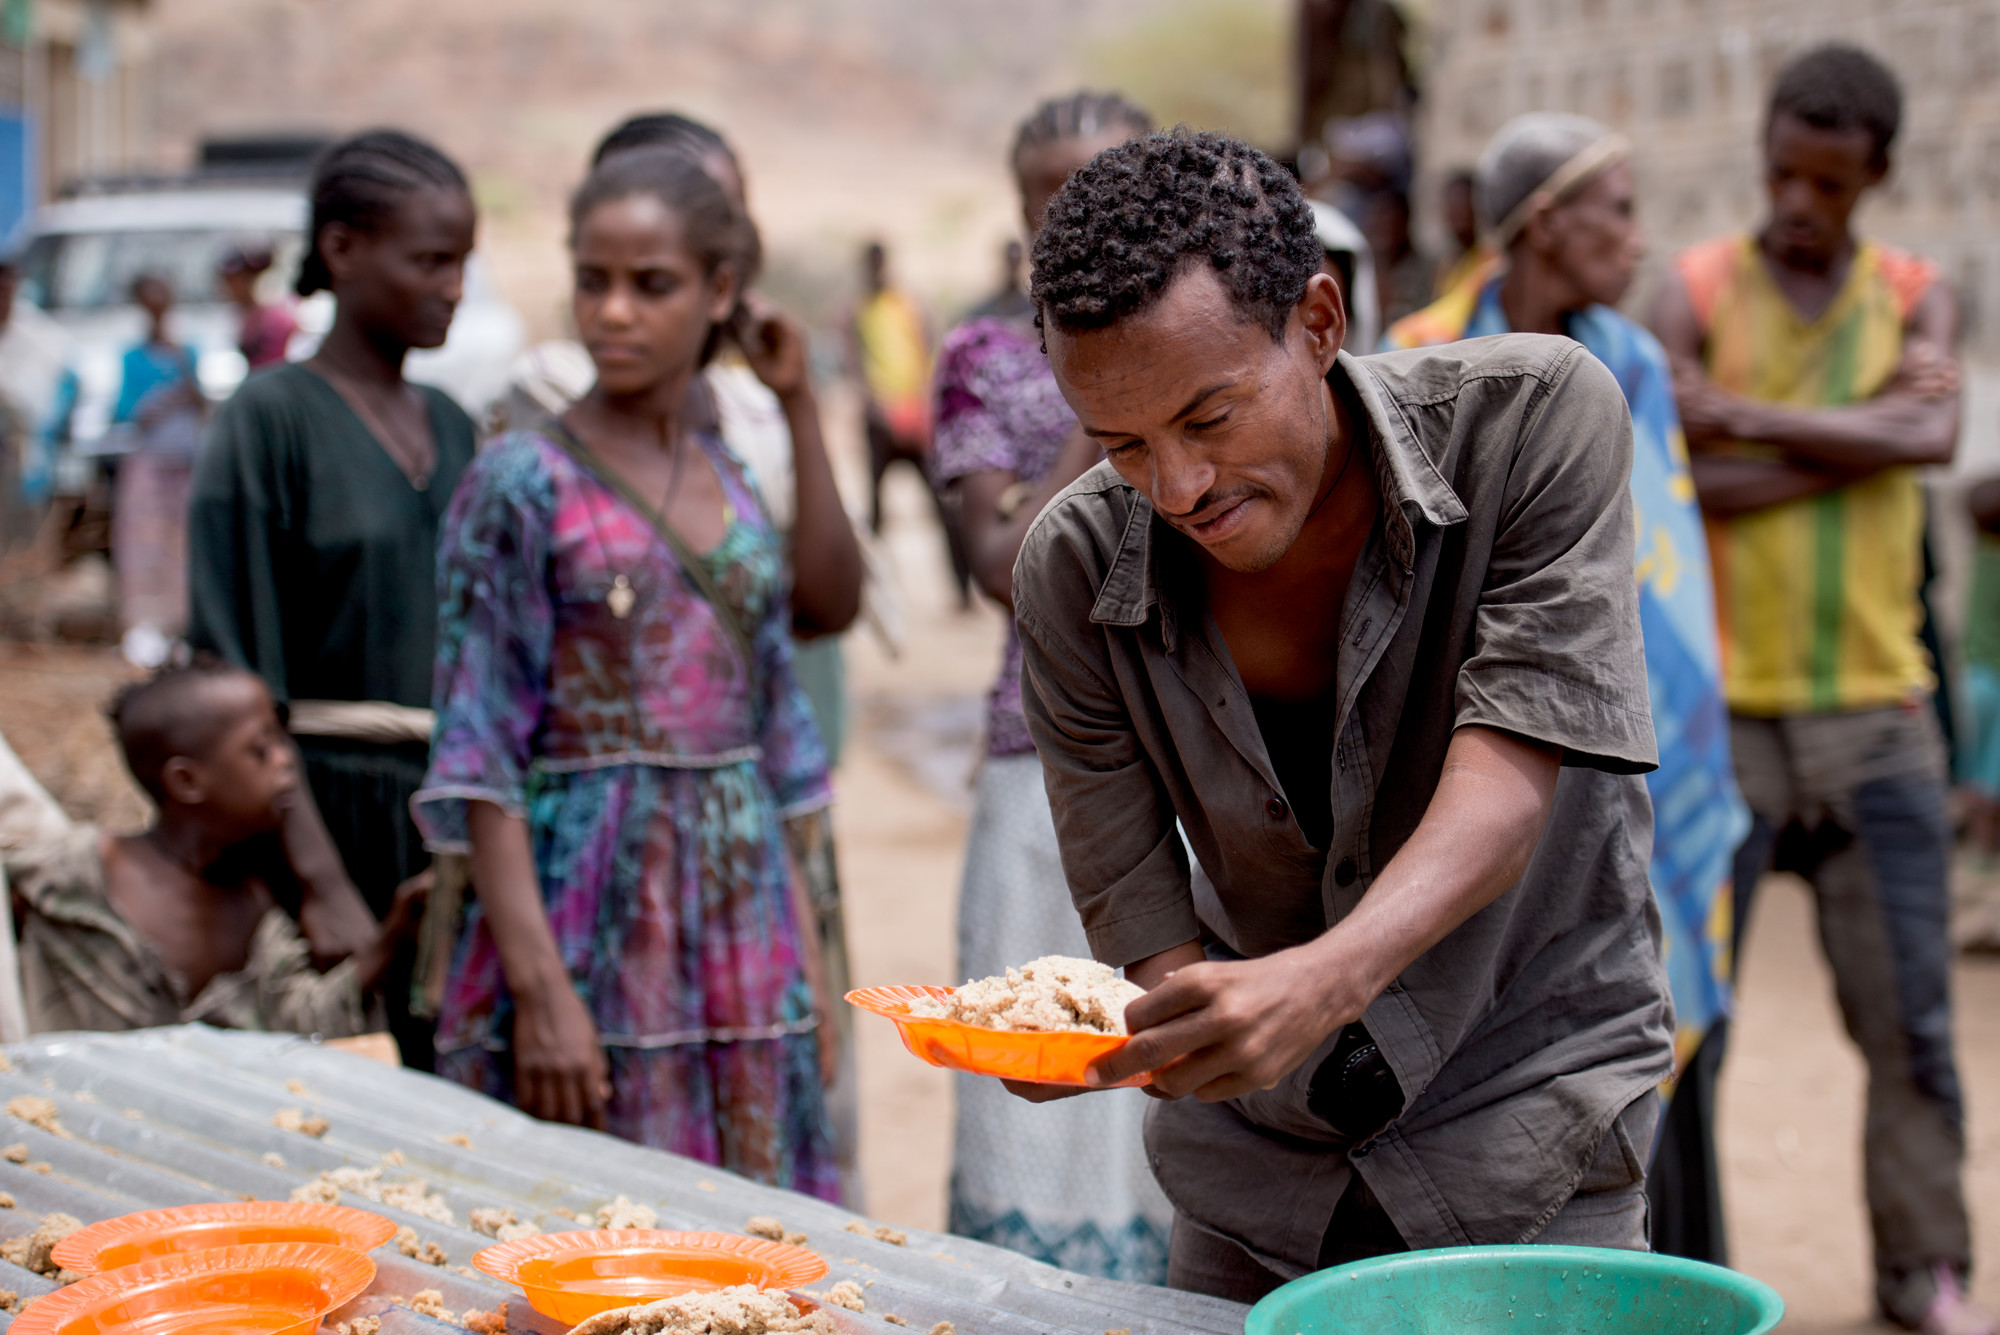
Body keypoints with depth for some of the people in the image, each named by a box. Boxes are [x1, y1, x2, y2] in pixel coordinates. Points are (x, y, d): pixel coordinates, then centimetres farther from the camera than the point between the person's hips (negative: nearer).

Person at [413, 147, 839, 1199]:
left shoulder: (735, 486, 11)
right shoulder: (522, 483, -6)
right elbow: (481, 757, -10)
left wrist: (807, 970, 11)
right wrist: (539, 987, -17)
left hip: (739, 926, 5)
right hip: (591, 923, -5)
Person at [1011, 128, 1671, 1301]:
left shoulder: (1535, 415, -22)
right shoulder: (1075, 569, -15)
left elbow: (1509, 777, -29)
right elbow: (1141, 918, -13)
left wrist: (1330, 977, -46)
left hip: (1520, 1080, -3)